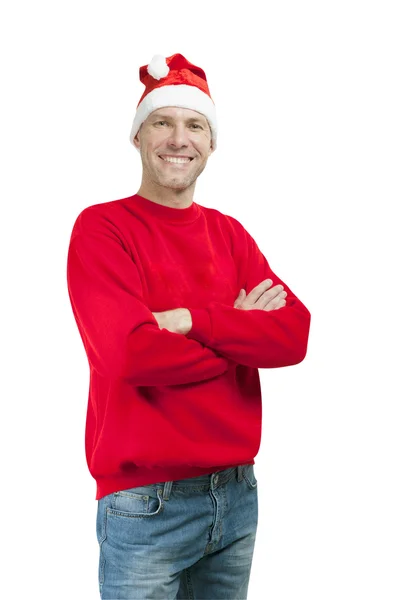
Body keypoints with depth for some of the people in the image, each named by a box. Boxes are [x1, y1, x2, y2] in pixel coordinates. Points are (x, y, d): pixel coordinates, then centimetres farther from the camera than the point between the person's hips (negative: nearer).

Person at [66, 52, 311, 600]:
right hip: (146, 507, -5)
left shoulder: (229, 234, 9)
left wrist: (192, 320, -18)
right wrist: (240, 332, -8)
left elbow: (295, 335, -5)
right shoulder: (102, 227, -7)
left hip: (237, 494, 5)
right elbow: (130, 353, -21)